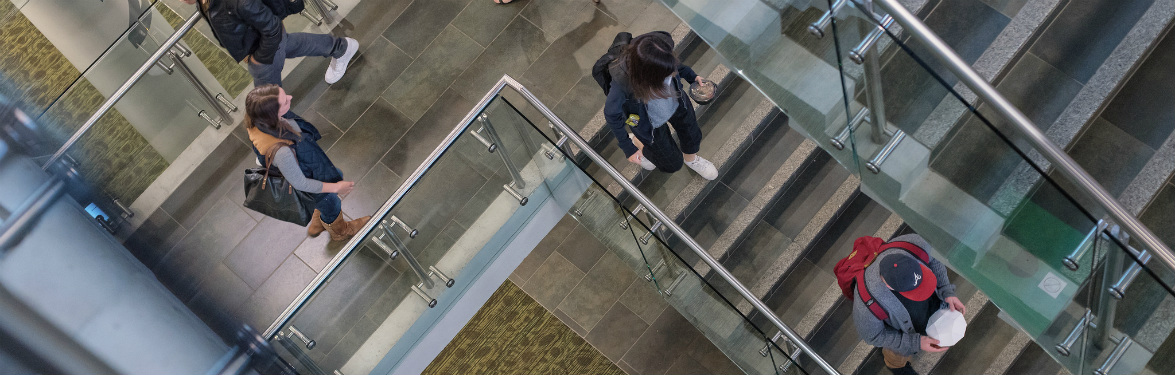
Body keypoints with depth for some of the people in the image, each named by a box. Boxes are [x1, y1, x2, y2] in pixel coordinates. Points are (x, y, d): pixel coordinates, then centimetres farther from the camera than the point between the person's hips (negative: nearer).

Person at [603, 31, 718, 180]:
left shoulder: (664, 43, -34)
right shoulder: (623, 82, -45)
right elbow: (611, 115, -23)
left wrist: (692, 76, 6)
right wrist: (628, 147, -16)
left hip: (676, 102, 4)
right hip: (651, 123, -4)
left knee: (693, 136, 28)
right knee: (673, 164, 20)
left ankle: (691, 158, 64)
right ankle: (638, 141, 49)